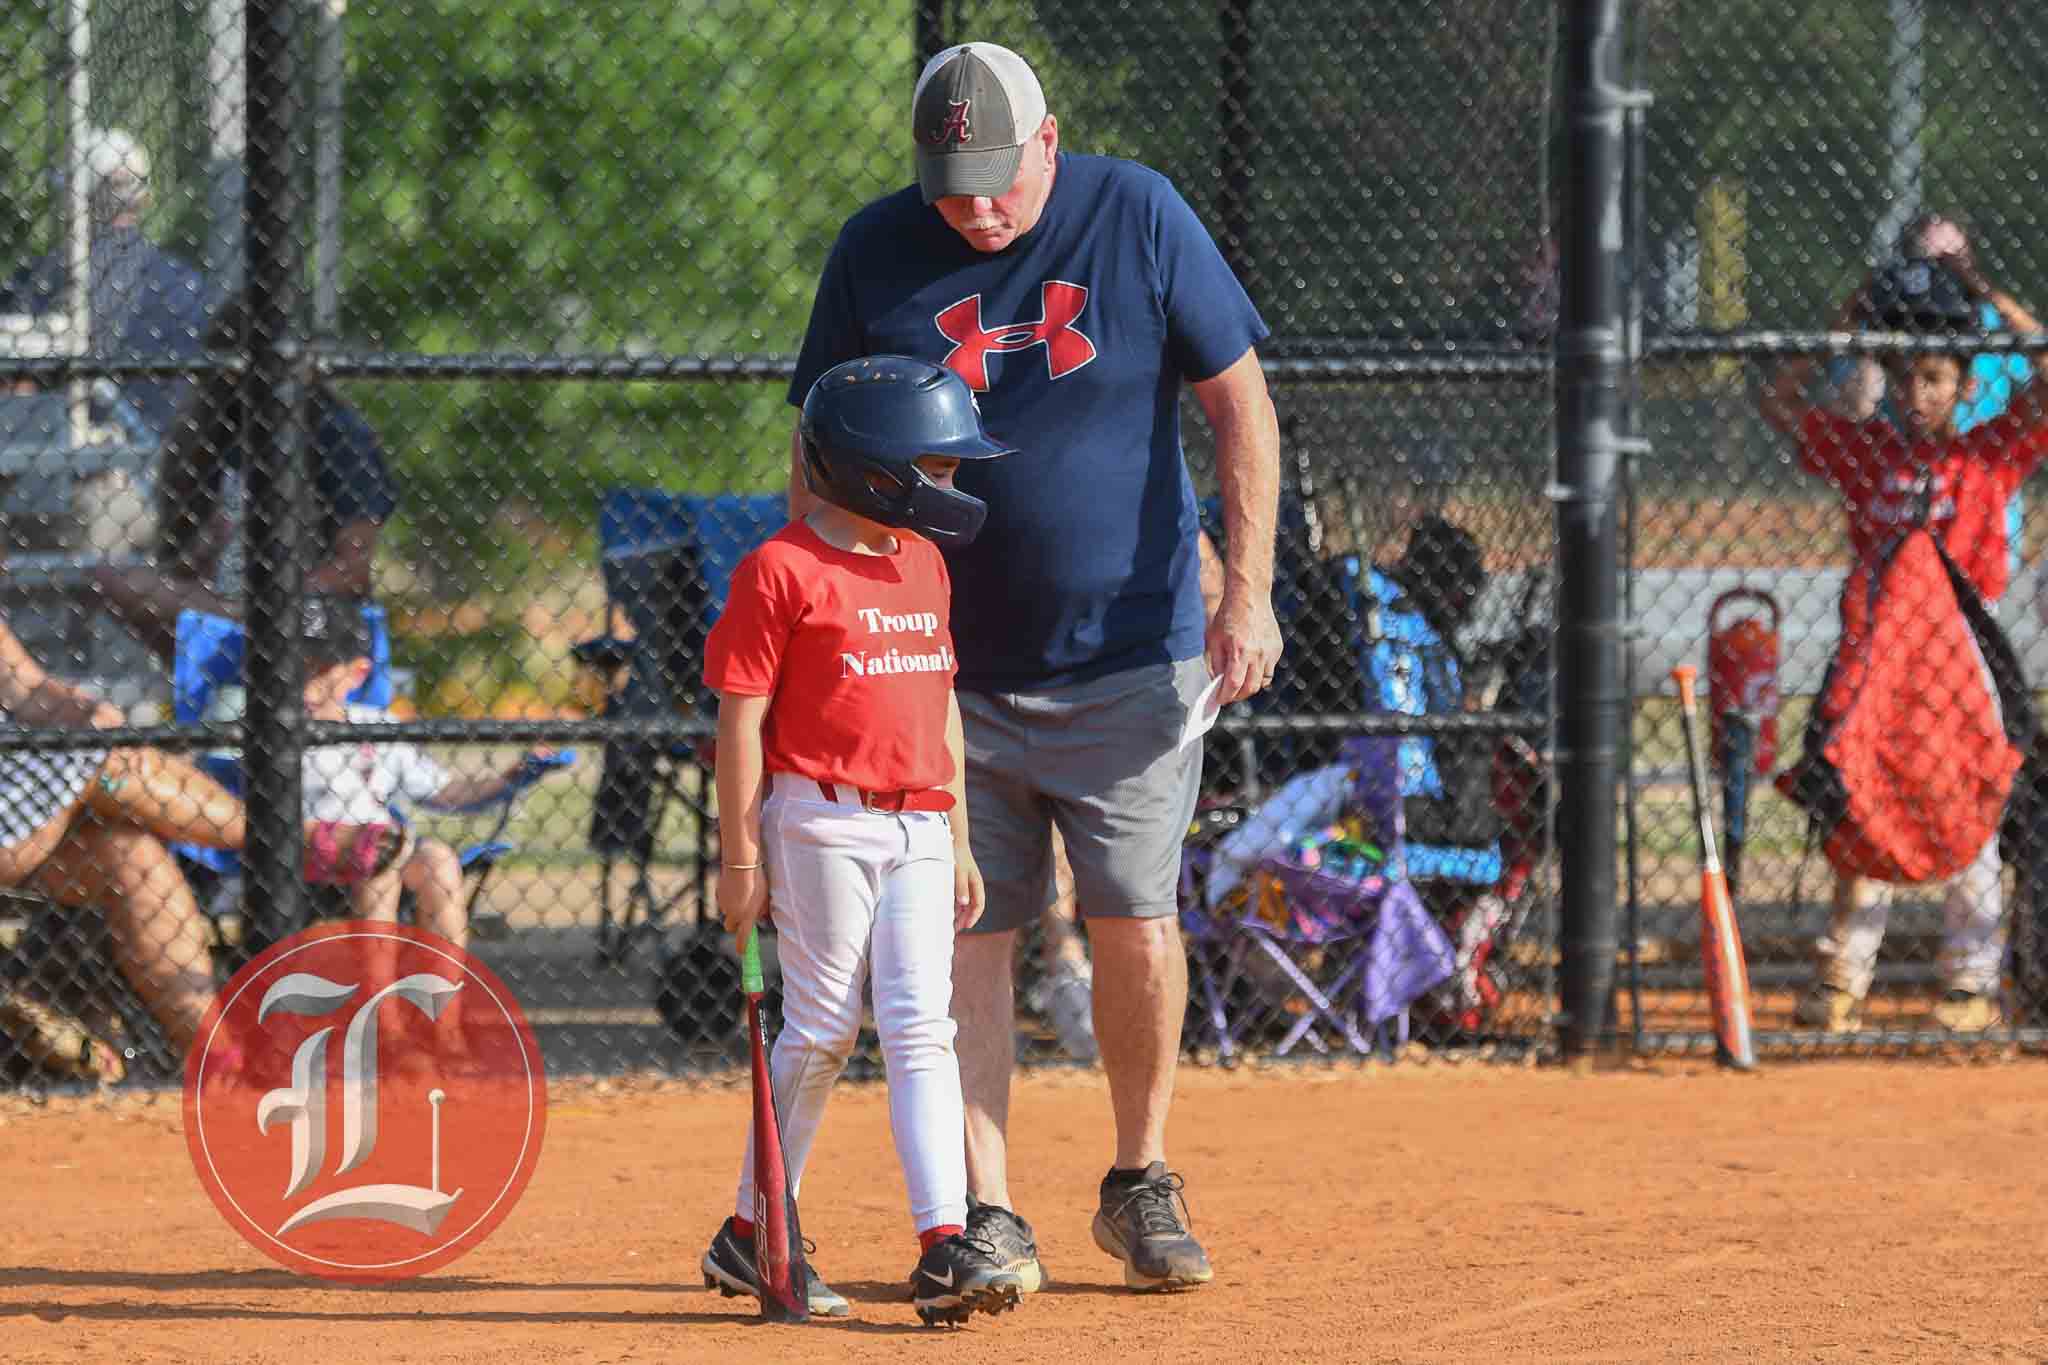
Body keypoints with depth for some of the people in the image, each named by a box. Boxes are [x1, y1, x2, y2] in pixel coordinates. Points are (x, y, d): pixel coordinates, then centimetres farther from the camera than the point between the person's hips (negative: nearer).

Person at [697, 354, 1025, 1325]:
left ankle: (944, 1246, -10)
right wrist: (740, 855, -11)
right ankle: (751, 1234, 10)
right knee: (823, 1030, -3)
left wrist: (959, 839, 19)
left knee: (920, 1029, -3)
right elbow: (740, 718, -9)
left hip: (917, 827, 6)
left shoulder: (925, 562, 14)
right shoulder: (783, 570, -9)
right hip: (821, 819, -6)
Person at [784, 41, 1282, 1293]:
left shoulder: (1138, 218, -5)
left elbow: (1241, 400, -2)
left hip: (1129, 657, -1)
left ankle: (1142, 1183, 15)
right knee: (966, 936, -2)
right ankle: (987, 1216, 1)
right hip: (952, 665, 1)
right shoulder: (877, 252, -1)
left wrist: (1249, 591, -9)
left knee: (1137, 928, -2)